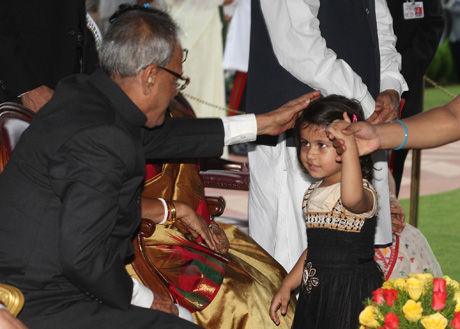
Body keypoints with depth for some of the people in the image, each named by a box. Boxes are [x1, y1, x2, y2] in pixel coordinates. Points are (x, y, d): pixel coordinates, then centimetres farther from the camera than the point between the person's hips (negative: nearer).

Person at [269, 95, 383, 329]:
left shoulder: (362, 191, -15)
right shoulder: (314, 193, 13)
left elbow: (352, 198, -43)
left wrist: (349, 144, -44)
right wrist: (287, 286, 20)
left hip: (351, 294, -8)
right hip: (315, 292, 8)